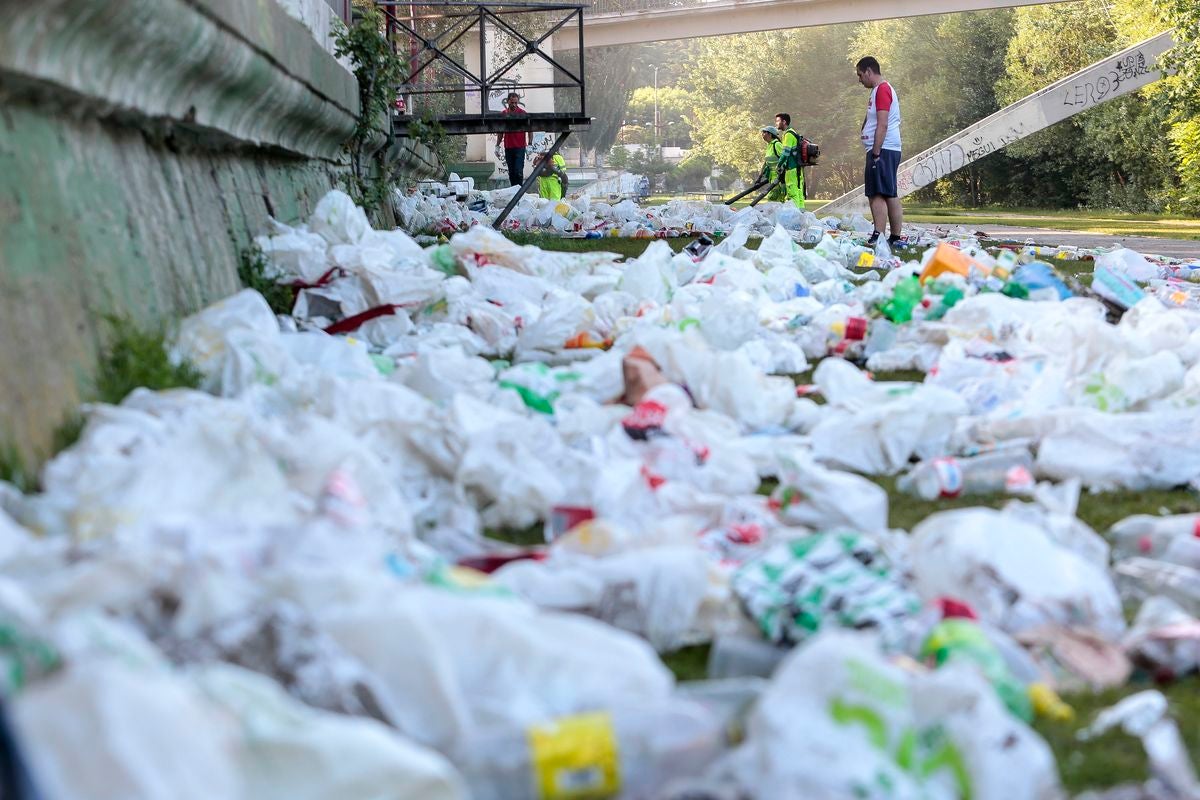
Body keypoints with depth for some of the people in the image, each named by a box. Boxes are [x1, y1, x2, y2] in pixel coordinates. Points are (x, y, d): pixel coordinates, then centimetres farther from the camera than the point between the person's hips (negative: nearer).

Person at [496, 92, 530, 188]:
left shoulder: (522, 113, -3)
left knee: (518, 172, -10)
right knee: (511, 173, 8)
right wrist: (497, 145, 11)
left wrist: (529, 143, -11)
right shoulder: (503, 114, 8)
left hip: (520, 147, -4)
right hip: (508, 147, 4)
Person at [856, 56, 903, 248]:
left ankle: (878, 237, -23)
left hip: (882, 150, -11)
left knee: (877, 194, -16)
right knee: (890, 195, 11)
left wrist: (876, 154, -22)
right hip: (891, 150, 11)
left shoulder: (882, 90, -12)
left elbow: (882, 125, -19)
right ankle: (895, 237, 14)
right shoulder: (884, 89, 21)